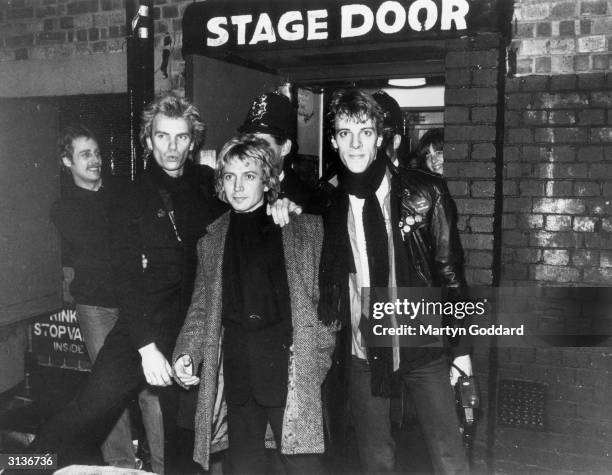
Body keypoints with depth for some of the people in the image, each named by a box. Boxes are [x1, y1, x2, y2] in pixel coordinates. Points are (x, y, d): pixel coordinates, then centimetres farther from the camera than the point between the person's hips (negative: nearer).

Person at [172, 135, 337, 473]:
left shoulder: (305, 228, 3)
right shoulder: (212, 239, 13)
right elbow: (202, 308, 15)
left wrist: (320, 358, -7)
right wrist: (186, 353, 0)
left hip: (290, 368, -3)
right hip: (235, 373, 3)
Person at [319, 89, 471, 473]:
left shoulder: (424, 192, -8)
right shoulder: (329, 201, -1)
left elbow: (450, 270, -3)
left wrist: (461, 346, -2)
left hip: (421, 343, -2)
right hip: (363, 351, 2)